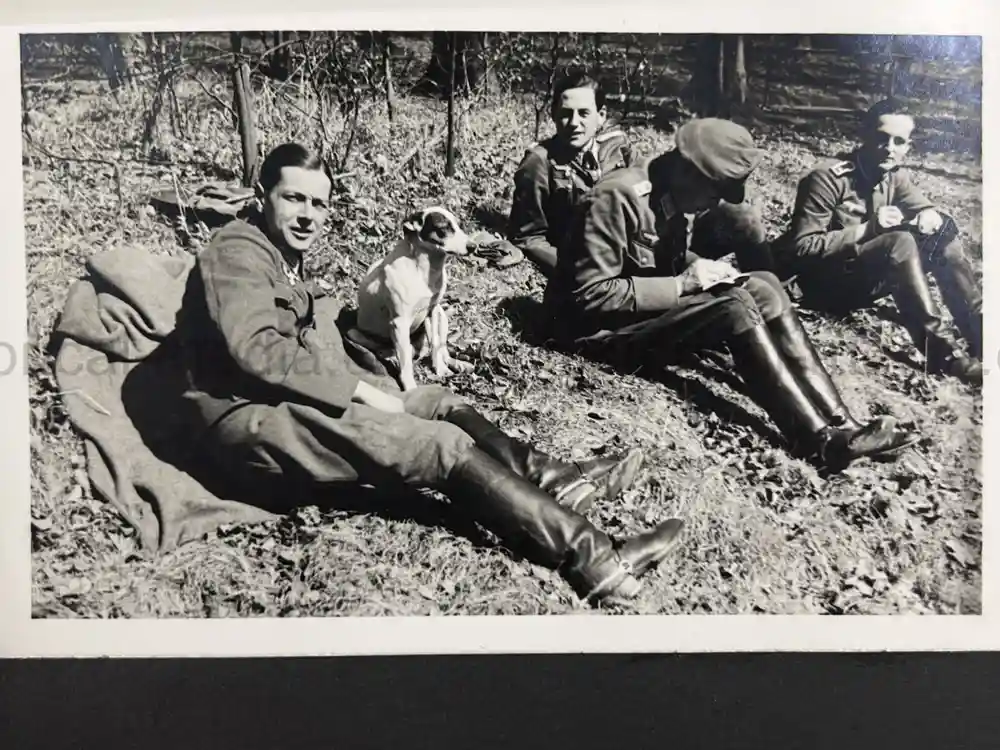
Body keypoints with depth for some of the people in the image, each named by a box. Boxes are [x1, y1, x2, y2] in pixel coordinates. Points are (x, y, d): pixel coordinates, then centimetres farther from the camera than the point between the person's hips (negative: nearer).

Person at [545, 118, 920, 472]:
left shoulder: (683, 196, 3)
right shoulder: (616, 198, -22)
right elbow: (590, 295, -24)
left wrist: (704, 270, -6)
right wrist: (682, 283, -23)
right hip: (601, 324, -8)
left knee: (763, 287, -13)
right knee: (734, 309, -27)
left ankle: (840, 423, -18)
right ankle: (823, 439, -27)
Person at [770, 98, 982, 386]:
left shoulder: (894, 177, 4)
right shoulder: (827, 179, -17)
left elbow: (929, 209, 11)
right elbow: (801, 249, -22)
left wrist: (929, 218, -15)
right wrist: (869, 228, -28)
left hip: (868, 274, 8)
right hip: (825, 284, -7)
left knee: (943, 231, -9)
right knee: (900, 242, -31)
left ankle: (979, 331, -15)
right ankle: (945, 355, -35)